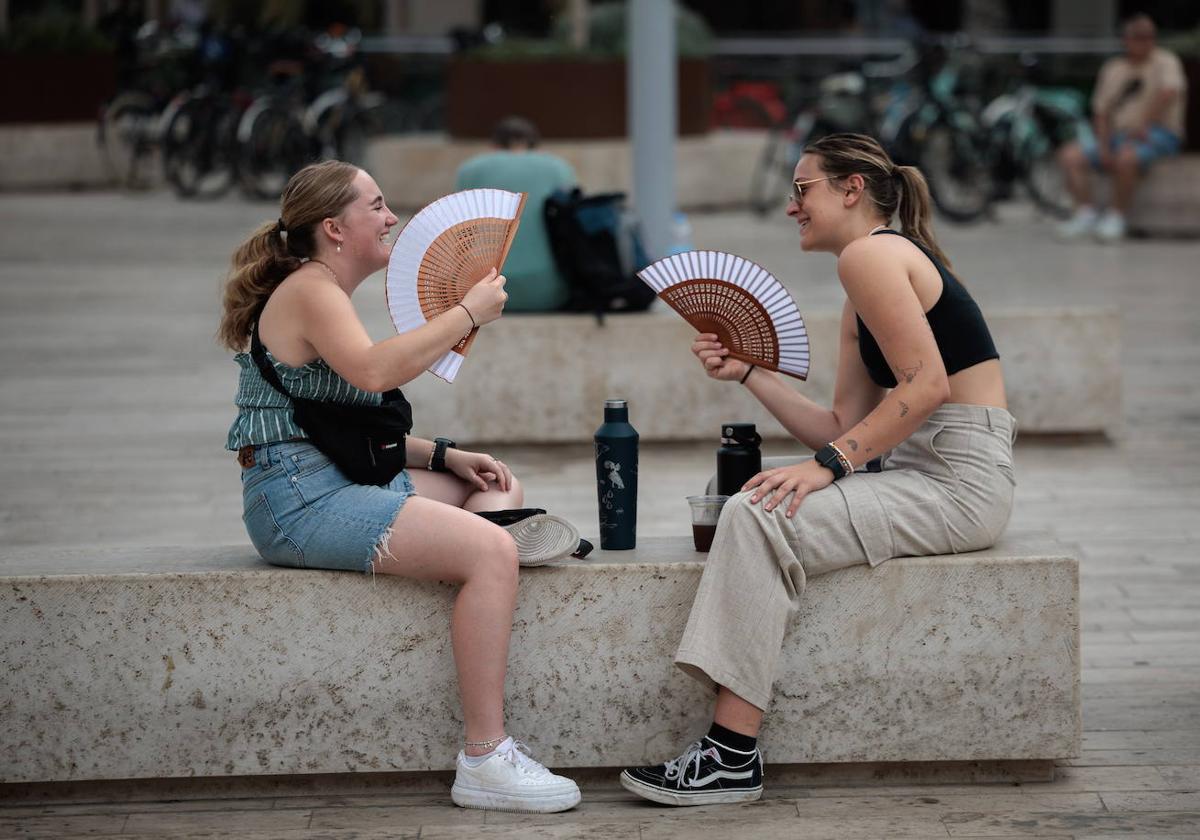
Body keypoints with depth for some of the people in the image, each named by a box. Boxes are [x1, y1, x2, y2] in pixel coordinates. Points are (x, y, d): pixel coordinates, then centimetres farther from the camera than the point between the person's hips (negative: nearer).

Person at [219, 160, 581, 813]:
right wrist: (467, 313, -21)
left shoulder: (322, 292, 22)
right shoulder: (310, 289, -9)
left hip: (339, 480, 11)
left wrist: (445, 457, 10)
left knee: (496, 487, 21)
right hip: (300, 498, -11)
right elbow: (374, 372, -30)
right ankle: (484, 760, -25)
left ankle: (505, 528, -15)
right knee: (491, 552, -24)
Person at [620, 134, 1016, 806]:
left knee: (761, 517, -20)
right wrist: (750, 373, 12)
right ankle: (728, 748, 0)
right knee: (748, 508, 6)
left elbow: (925, 384, -20)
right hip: (923, 474, 10)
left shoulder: (871, 253, -9)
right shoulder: (870, 287, 22)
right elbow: (844, 427, 16)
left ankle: (734, 760, -21)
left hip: (959, 481, -10)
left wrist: (828, 464, -21)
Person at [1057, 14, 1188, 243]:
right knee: (1069, 155, -14)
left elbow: (1169, 92, -23)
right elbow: (1101, 112, 12)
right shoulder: (1113, 69, 15)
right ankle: (1086, 213, -14)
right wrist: (1103, 147, -4)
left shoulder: (1166, 61, -2)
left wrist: (1143, 124, -28)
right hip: (1118, 134, 6)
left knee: (1125, 157, -39)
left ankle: (1117, 217, -24)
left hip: (1159, 135, -6)